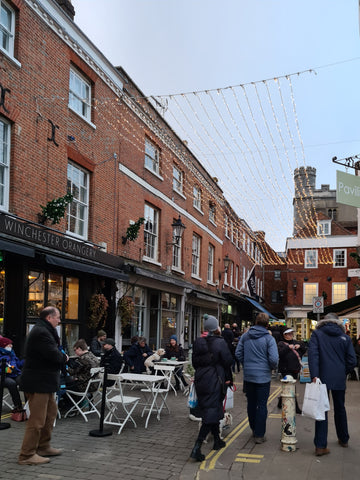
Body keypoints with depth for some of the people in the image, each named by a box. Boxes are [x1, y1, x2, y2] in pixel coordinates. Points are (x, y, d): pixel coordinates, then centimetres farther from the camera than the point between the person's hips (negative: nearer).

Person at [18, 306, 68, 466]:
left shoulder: (44, 331, 16)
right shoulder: (41, 333, -20)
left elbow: (54, 351, 16)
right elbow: (54, 355, -26)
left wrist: (60, 356, -3)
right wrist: (64, 357, -7)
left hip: (43, 382, 11)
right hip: (37, 382, -11)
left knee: (51, 411, 19)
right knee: (37, 419, -5)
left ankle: (43, 447, 31)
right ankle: (27, 455, 5)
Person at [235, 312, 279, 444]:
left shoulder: (245, 336, 1)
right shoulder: (269, 338, -12)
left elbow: (238, 353, 4)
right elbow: (274, 359, -17)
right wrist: (273, 367, 4)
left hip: (248, 375, 4)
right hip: (263, 376, -4)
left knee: (251, 403, 17)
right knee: (262, 405, 3)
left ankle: (254, 429, 31)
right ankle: (259, 435, 6)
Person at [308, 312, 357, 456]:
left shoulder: (317, 334, -1)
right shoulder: (345, 337, 4)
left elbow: (313, 355, -14)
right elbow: (352, 360, 1)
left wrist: (314, 375, -17)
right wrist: (343, 373, 14)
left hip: (323, 378, -2)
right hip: (340, 380, 2)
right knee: (340, 409, 19)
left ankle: (320, 446, -2)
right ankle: (343, 439, 34)